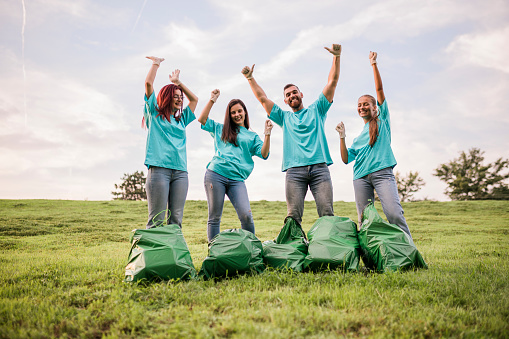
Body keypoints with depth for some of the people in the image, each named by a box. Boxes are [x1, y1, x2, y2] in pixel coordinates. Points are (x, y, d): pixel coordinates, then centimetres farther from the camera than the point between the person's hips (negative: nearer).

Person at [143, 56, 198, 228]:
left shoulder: (181, 119, 24)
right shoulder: (154, 114, 11)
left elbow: (194, 99, 34)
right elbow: (148, 83, 6)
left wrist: (178, 82, 33)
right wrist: (156, 63, 18)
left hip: (180, 171, 5)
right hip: (159, 168, -5)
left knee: (176, 218, -1)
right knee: (157, 219, -8)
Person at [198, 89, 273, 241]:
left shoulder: (252, 136, 21)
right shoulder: (220, 129, 22)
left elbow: (264, 154, 8)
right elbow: (202, 119, 15)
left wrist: (267, 134, -4)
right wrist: (212, 100, 12)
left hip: (237, 179, 0)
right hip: (215, 175, 0)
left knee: (246, 216, -14)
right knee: (214, 217, 0)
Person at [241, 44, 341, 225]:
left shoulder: (316, 110, 20)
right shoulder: (284, 118, 24)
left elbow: (332, 82, 14)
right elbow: (263, 98, 22)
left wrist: (336, 57, 5)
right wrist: (250, 78, 17)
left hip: (319, 167, 0)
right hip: (294, 170, 1)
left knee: (327, 213, -10)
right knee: (293, 215, -10)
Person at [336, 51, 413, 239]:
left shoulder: (382, 120, 16)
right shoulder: (358, 136, 25)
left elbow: (379, 89, 10)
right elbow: (346, 159, 16)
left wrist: (374, 64, 9)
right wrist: (342, 137, 6)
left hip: (382, 172, -4)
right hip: (361, 177, 4)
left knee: (394, 213, -20)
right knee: (364, 219, -3)